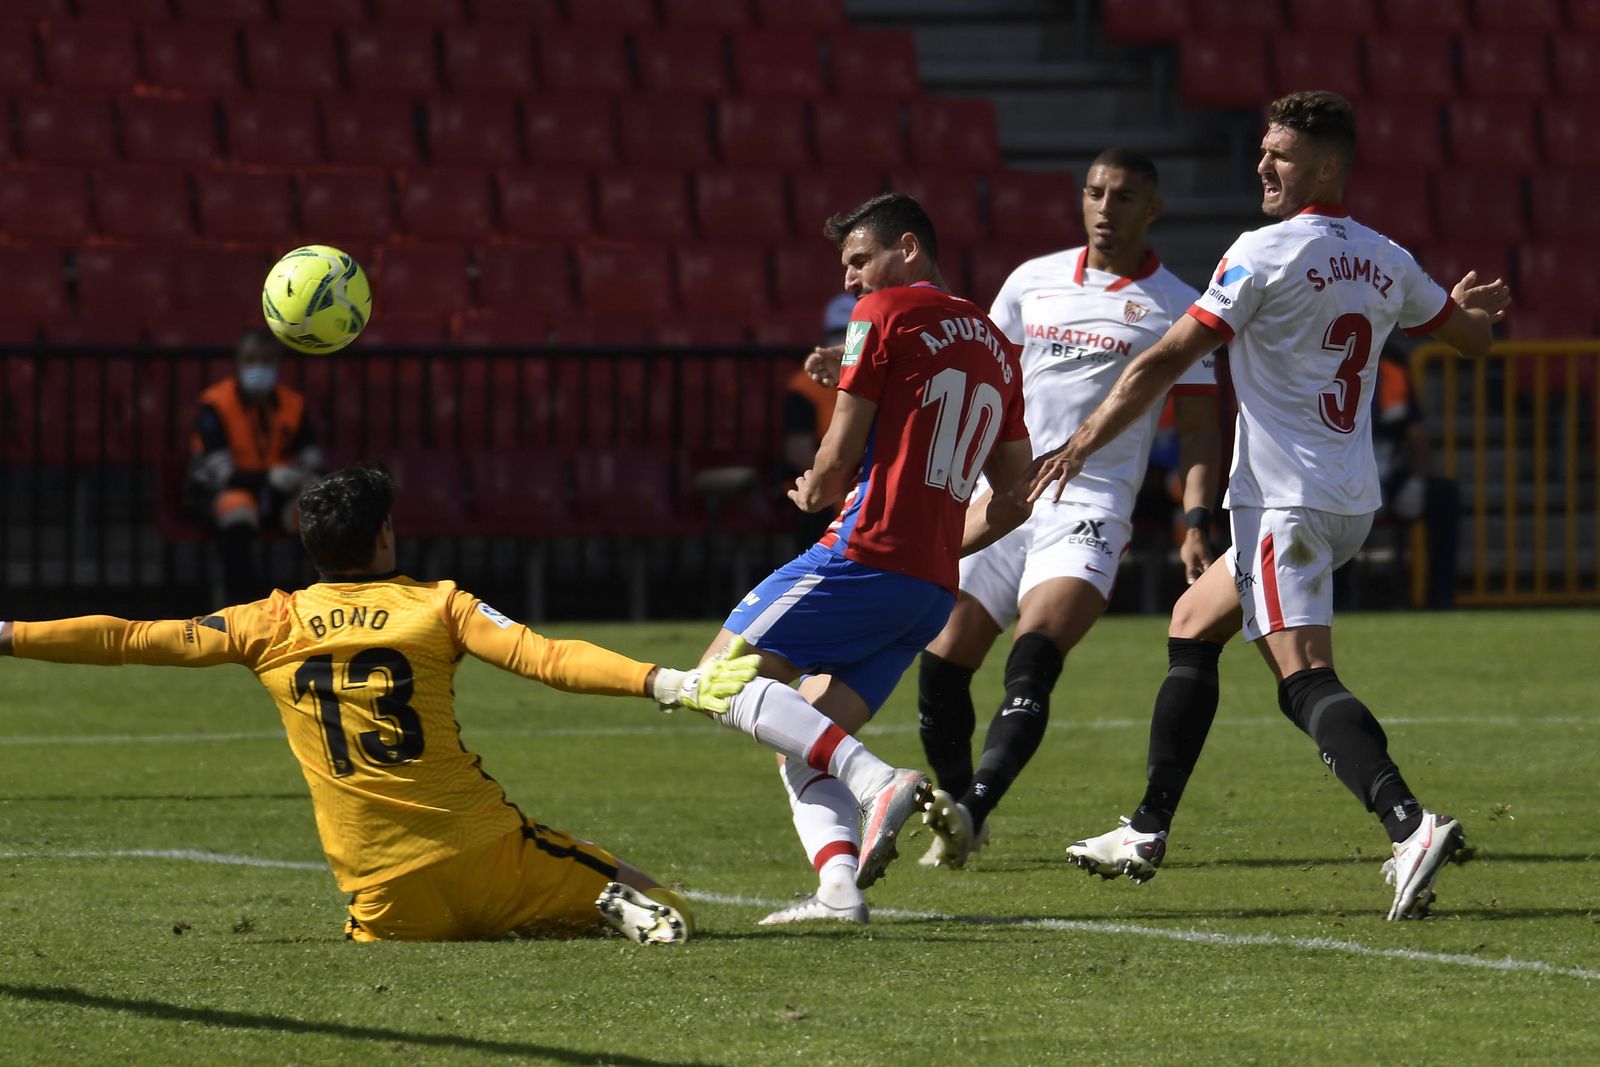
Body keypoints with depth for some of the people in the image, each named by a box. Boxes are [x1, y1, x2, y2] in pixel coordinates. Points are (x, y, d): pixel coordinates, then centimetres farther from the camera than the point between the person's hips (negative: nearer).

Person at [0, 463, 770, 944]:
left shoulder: (271, 626, 4)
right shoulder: (438, 606, 1)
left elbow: (130, 640, 6)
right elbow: (548, 659, -12)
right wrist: (673, 685, -16)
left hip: (389, 894, 1)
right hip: (489, 853, -1)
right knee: (652, 907, 12)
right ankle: (620, 904, -24)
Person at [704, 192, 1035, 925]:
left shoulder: (884, 313, -2)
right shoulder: (996, 347, 20)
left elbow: (840, 457, -4)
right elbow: (1011, 501, 20)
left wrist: (814, 493, 17)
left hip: (866, 555, -8)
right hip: (933, 589, 8)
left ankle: (882, 782, -24)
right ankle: (838, 887, -14)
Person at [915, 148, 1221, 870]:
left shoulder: (1175, 308, 4)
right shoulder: (1033, 281, 14)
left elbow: (1197, 430, 3)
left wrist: (1195, 525, -9)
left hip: (1089, 508, -4)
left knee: (1032, 665, -25)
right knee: (940, 667, -3)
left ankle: (970, 809, -37)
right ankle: (957, 832, 13)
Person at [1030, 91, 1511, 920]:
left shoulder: (1266, 253, -11)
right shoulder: (1386, 264, 9)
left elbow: (1167, 360, -12)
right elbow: (1473, 337, 23)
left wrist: (1081, 444, -7)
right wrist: (1470, 307, 46)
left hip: (1283, 502, -9)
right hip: (1350, 502, 9)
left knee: (1306, 680, -17)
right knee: (1192, 628, 21)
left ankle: (1410, 824, -37)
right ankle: (1147, 833, 23)